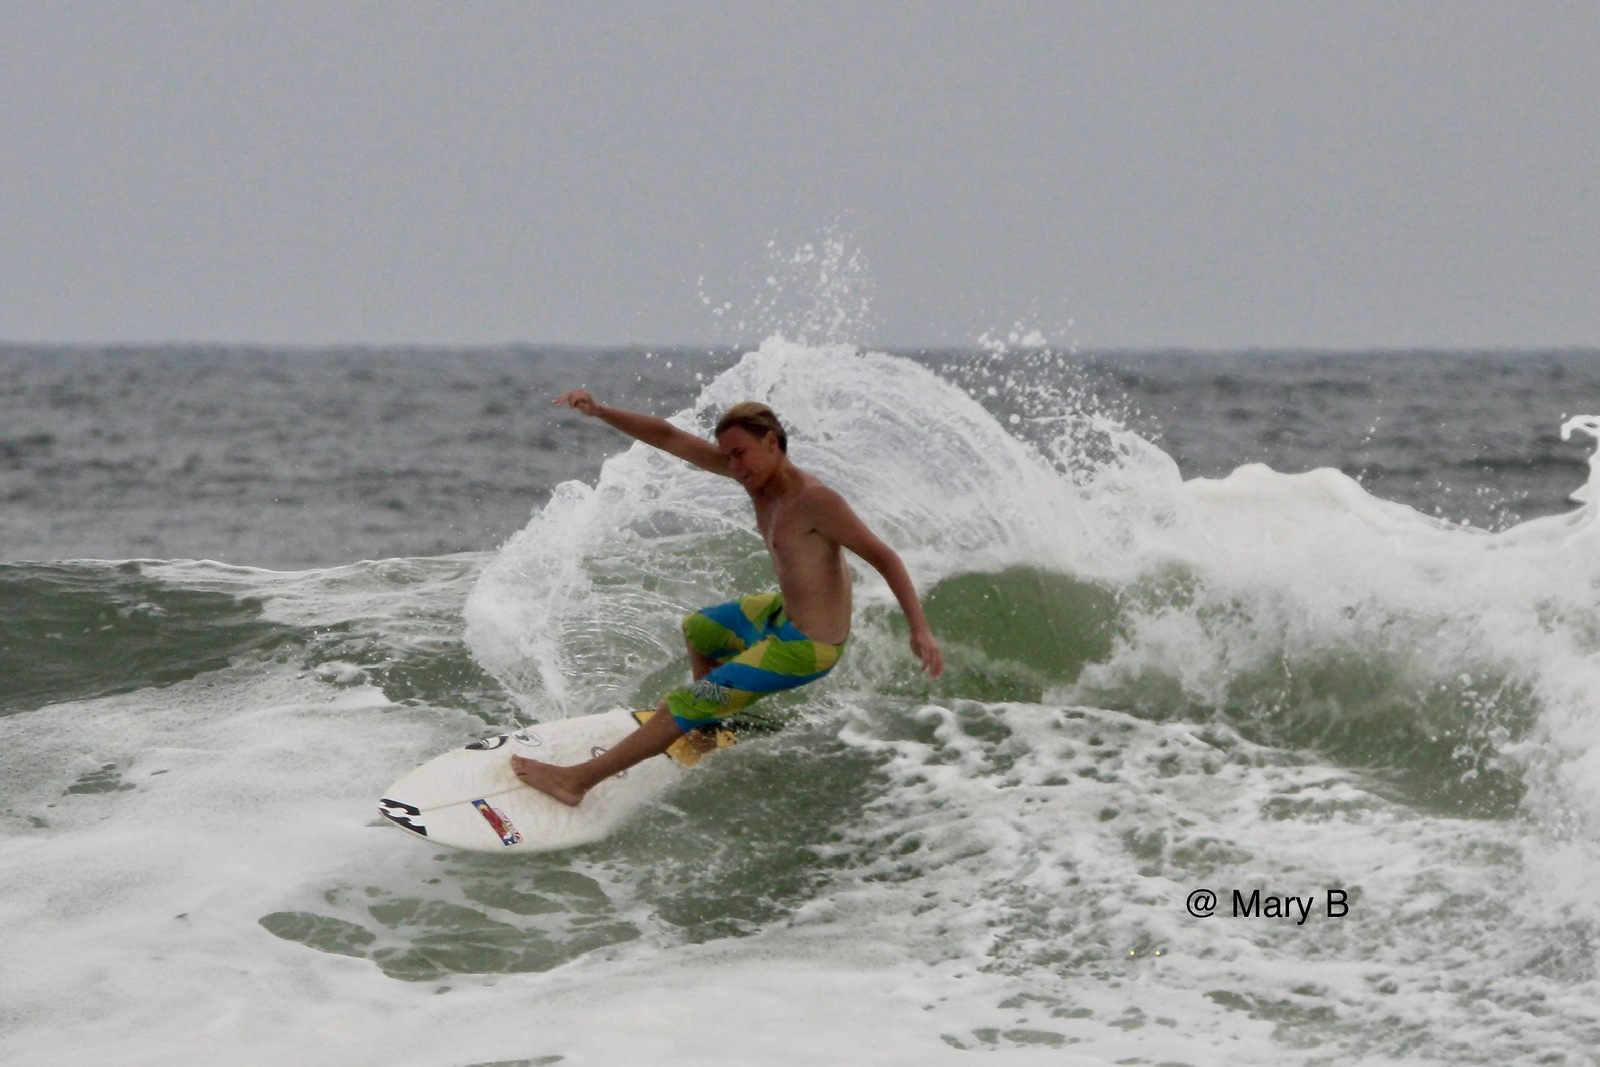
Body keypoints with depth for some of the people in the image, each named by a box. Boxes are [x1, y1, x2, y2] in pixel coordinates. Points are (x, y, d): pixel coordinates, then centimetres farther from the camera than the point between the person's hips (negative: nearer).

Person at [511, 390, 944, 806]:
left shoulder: (813, 500, -27)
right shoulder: (754, 471, -4)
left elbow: (883, 556, -23)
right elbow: (668, 438, -3)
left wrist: (920, 630, -30)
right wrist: (599, 412, -13)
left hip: (805, 646, -10)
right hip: (782, 612, 10)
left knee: (684, 705, -8)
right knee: (696, 630, 34)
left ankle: (576, 780, -3)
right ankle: (708, 732, 45)